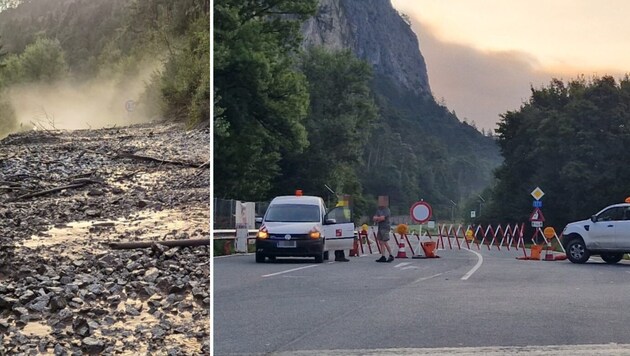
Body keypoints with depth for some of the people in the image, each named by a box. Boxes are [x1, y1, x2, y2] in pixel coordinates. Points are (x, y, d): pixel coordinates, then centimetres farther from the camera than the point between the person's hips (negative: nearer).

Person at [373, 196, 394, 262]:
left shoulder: (386, 210, -7)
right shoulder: (378, 210, 17)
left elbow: (382, 218, -18)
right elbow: (374, 218, 10)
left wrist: (376, 218, -1)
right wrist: (379, 219, -11)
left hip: (385, 228, -8)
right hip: (380, 228, 8)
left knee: (385, 242, -10)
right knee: (380, 242, 5)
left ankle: (391, 256, -3)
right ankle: (383, 257, 7)